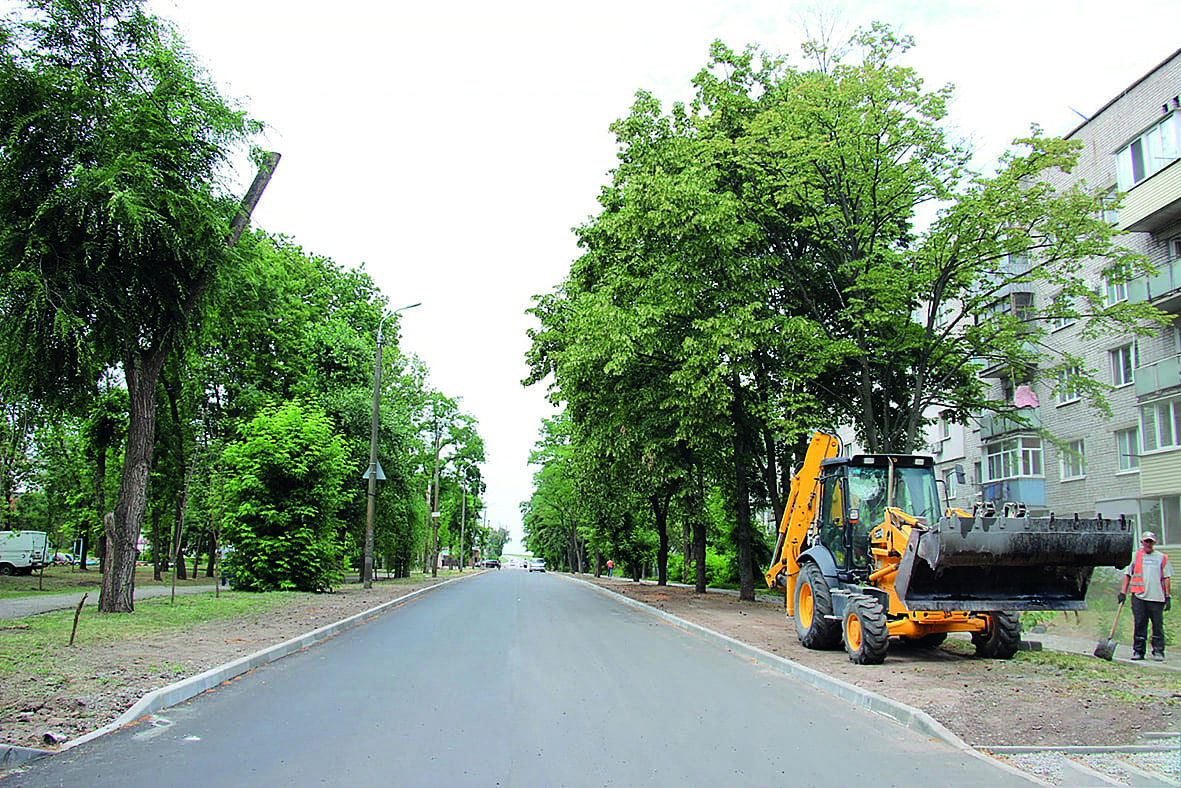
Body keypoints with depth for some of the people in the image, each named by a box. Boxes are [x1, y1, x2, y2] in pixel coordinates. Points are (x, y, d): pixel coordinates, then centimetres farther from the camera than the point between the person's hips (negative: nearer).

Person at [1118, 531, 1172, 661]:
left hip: (1157, 597, 0)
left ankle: (1158, 651, 12)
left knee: (1158, 625, 1)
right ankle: (1138, 651, 6)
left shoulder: (1162, 558, 10)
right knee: (1139, 624, 0)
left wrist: (1167, 596, 1)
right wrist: (1123, 592, 6)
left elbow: (1166, 578, 8)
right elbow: (1127, 575, 12)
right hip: (1139, 596, 0)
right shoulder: (1135, 556, 10)